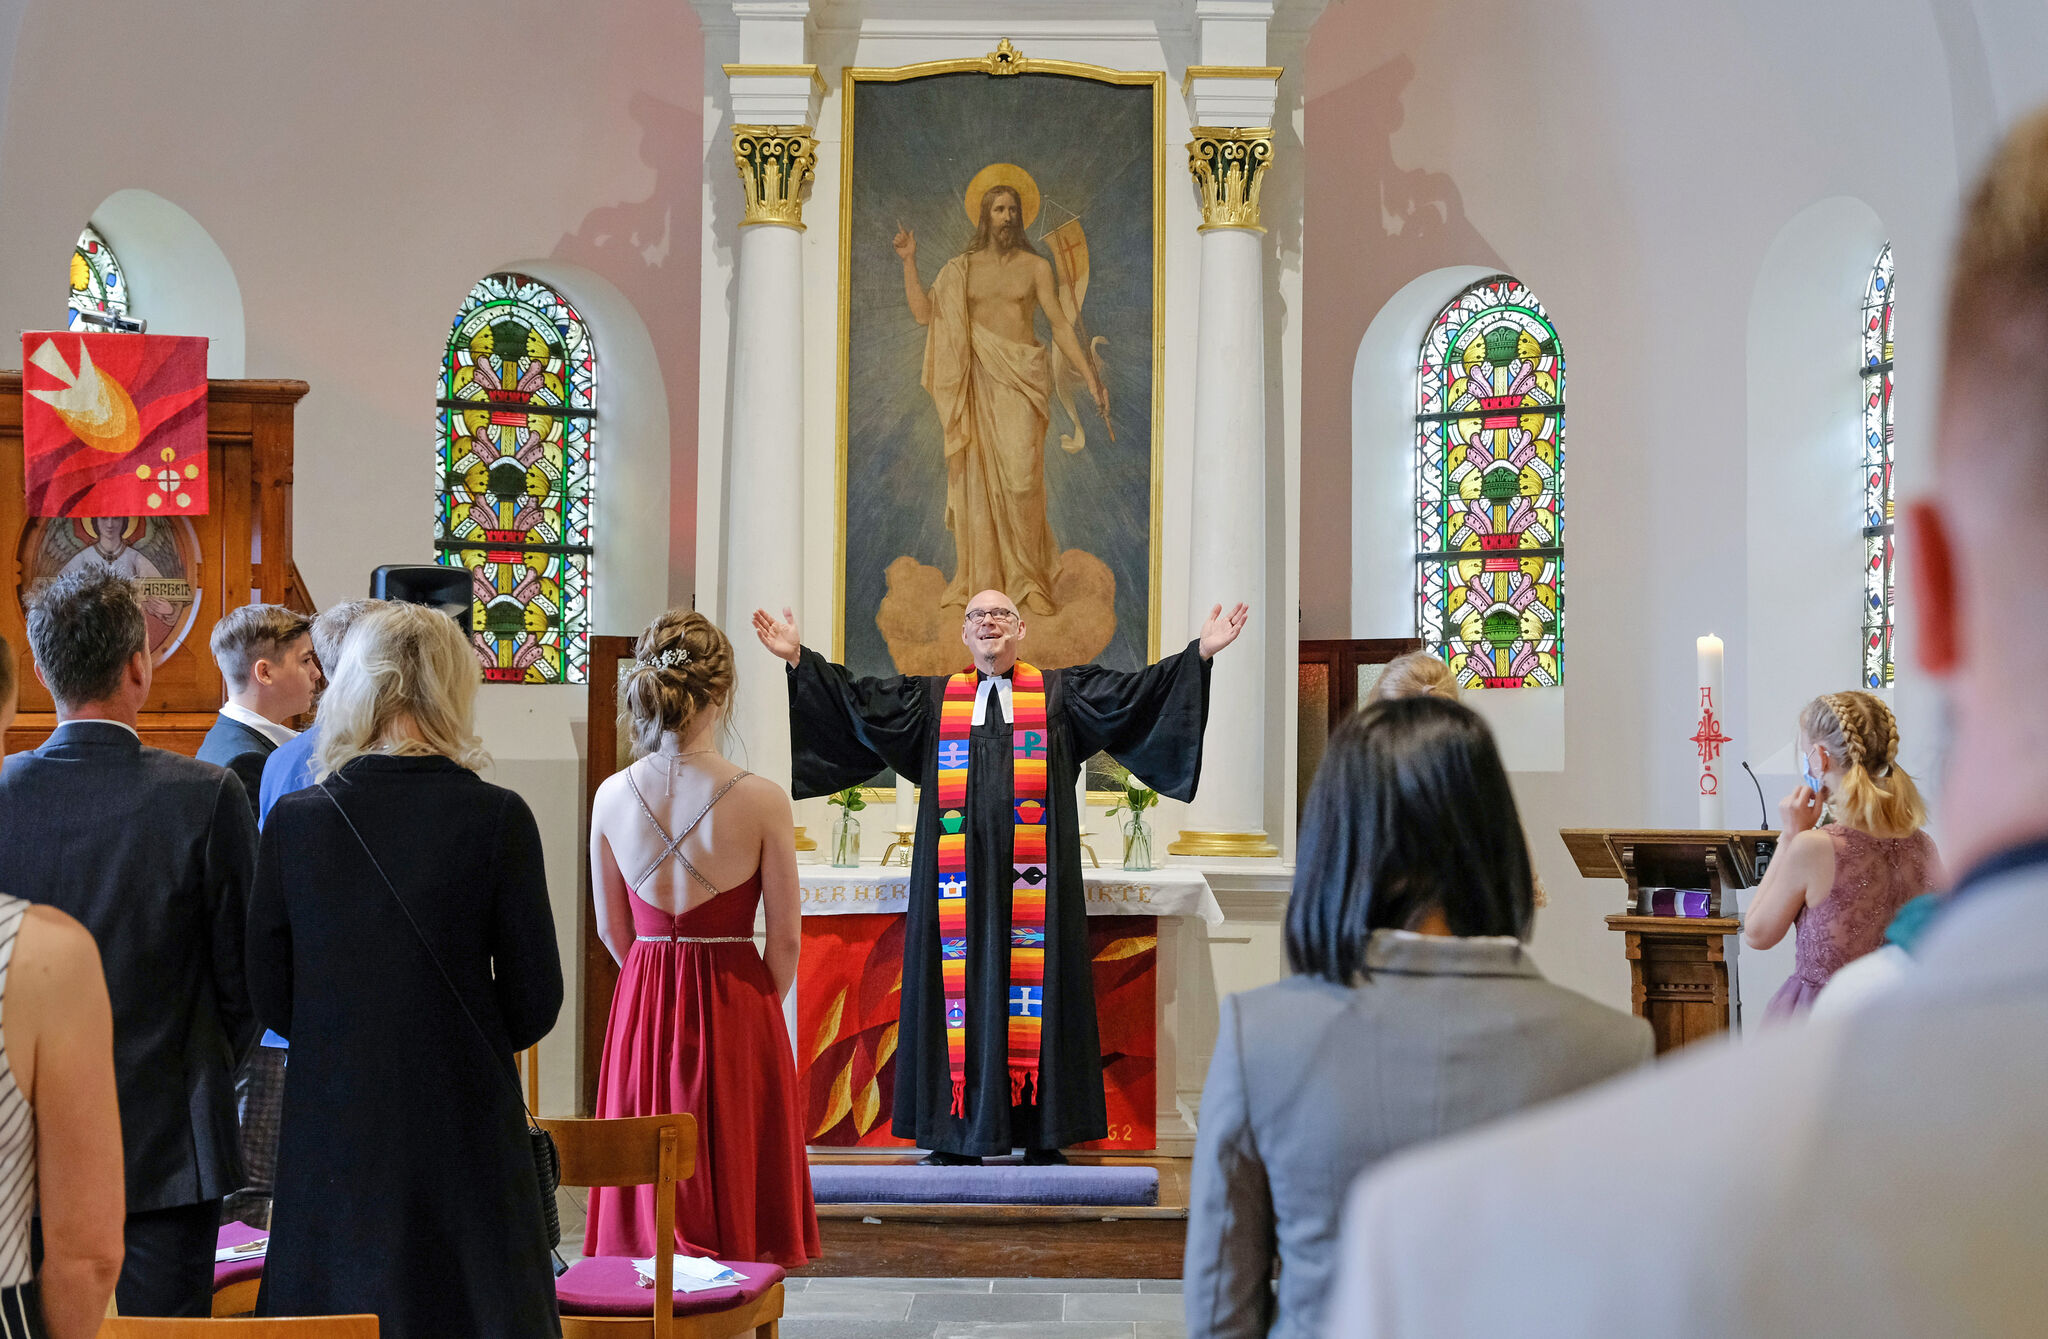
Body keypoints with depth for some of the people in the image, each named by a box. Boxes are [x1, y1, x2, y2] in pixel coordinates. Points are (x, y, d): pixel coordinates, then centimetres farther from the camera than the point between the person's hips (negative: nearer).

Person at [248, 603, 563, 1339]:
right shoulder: (497, 817, -10)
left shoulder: (294, 820, -5)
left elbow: (271, 998, 3)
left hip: (332, 1128, 2)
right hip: (464, 1127, -1)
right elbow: (534, 1002, -5)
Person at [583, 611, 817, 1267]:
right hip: (737, 1010, -3)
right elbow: (786, 939, -7)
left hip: (641, 1013, 3)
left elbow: (612, 930, 5)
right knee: (737, 1187, 7)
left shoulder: (612, 796, -5)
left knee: (650, 1197, 12)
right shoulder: (762, 800, -14)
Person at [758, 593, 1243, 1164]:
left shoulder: (1061, 694, 12)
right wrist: (799, 659, 6)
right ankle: (958, 1136, 4)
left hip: (1031, 876, -1)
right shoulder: (931, 700, 16)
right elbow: (857, 700, 13)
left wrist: (1202, 651, -4)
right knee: (961, 983, -1)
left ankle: (1041, 1136, 3)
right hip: (958, 877, 1)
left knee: (1033, 984, -2)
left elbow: (1136, 693, 5)